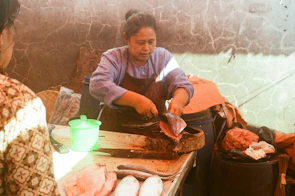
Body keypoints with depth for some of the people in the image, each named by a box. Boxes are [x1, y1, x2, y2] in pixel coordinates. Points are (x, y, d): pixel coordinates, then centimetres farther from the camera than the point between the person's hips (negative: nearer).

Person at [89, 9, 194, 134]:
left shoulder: (164, 57, 3)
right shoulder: (113, 57, -5)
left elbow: (184, 86, 0)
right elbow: (97, 85, -20)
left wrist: (178, 101, -24)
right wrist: (135, 100, -32)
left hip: (155, 132, 2)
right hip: (117, 132, -2)